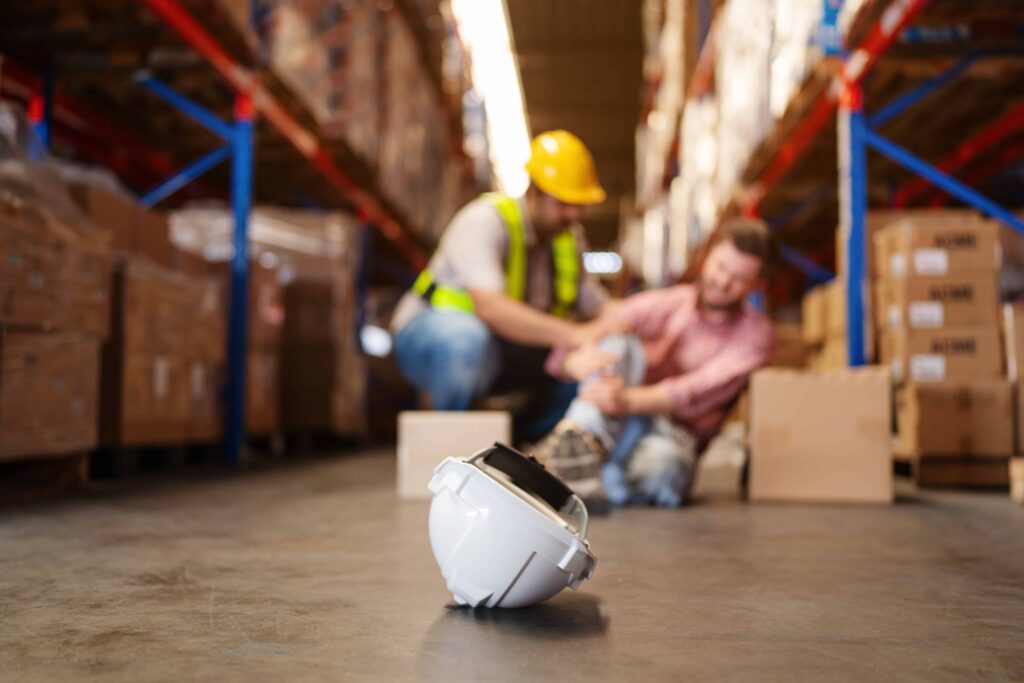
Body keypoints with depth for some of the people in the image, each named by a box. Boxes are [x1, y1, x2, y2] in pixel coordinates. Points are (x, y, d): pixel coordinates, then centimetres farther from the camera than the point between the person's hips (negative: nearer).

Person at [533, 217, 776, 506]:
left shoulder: (755, 334, 4)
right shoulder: (661, 305, 7)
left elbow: (704, 388, -17)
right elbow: (561, 354, -3)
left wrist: (630, 400, -35)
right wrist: (578, 361, -30)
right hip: (613, 425, 2)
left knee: (661, 461, -39)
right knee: (618, 341, -25)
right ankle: (579, 440, -43)